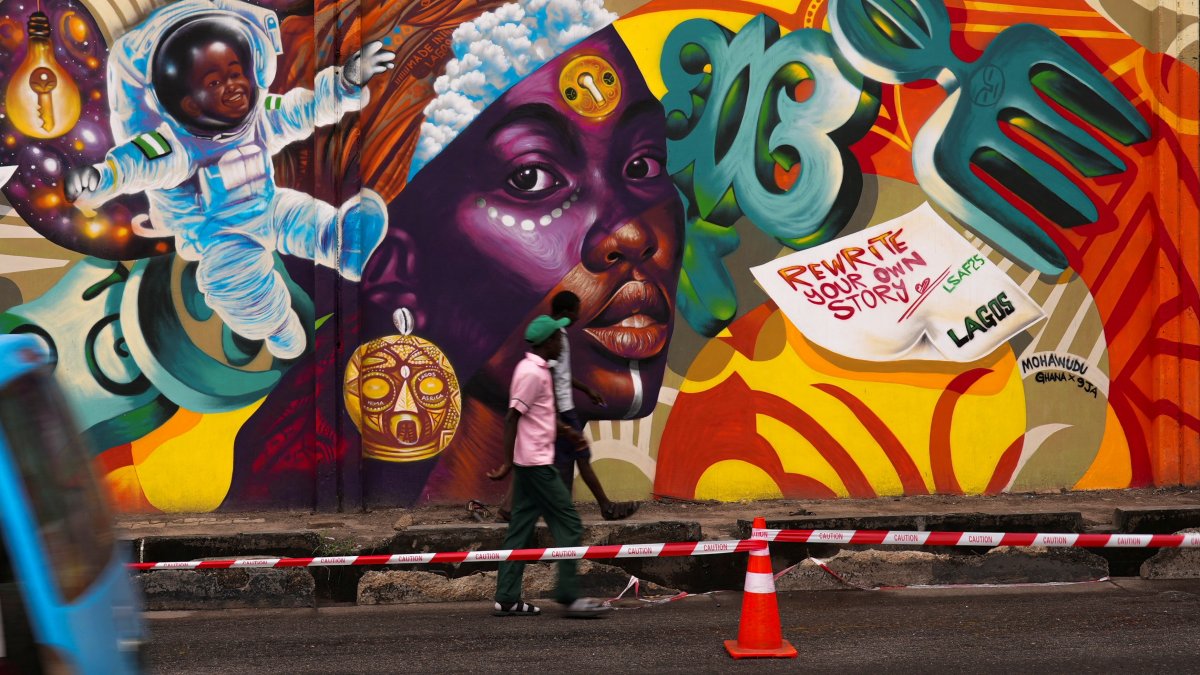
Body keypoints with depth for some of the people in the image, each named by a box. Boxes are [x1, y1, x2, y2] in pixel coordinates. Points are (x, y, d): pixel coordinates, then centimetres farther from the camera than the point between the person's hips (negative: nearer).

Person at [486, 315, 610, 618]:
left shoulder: (537, 369, 14)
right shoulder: (533, 373, -16)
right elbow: (512, 419, -19)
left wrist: (567, 431, 33)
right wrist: (507, 463, -21)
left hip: (530, 464, 10)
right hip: (537, 463, -10)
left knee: (521, 529, 9)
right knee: (568, 525, -6)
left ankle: (507, 599, 10)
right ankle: (569, 596, -6)